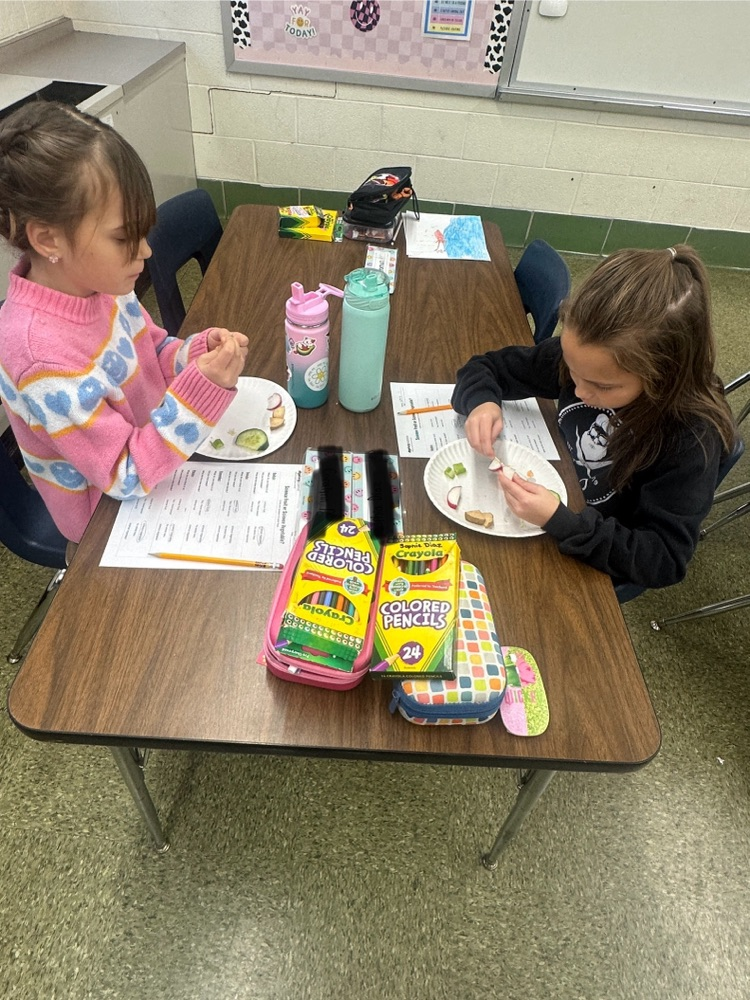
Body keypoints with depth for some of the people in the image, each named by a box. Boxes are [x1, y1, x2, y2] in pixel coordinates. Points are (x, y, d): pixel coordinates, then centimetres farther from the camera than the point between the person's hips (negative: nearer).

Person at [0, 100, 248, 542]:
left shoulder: (98, 282, -11)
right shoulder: (44, 357, -34)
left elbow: (153, 354, 7)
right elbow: (128, 477, -28)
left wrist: (198, 352, -15)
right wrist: (203, 388, -37)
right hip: (114, 521, -6)